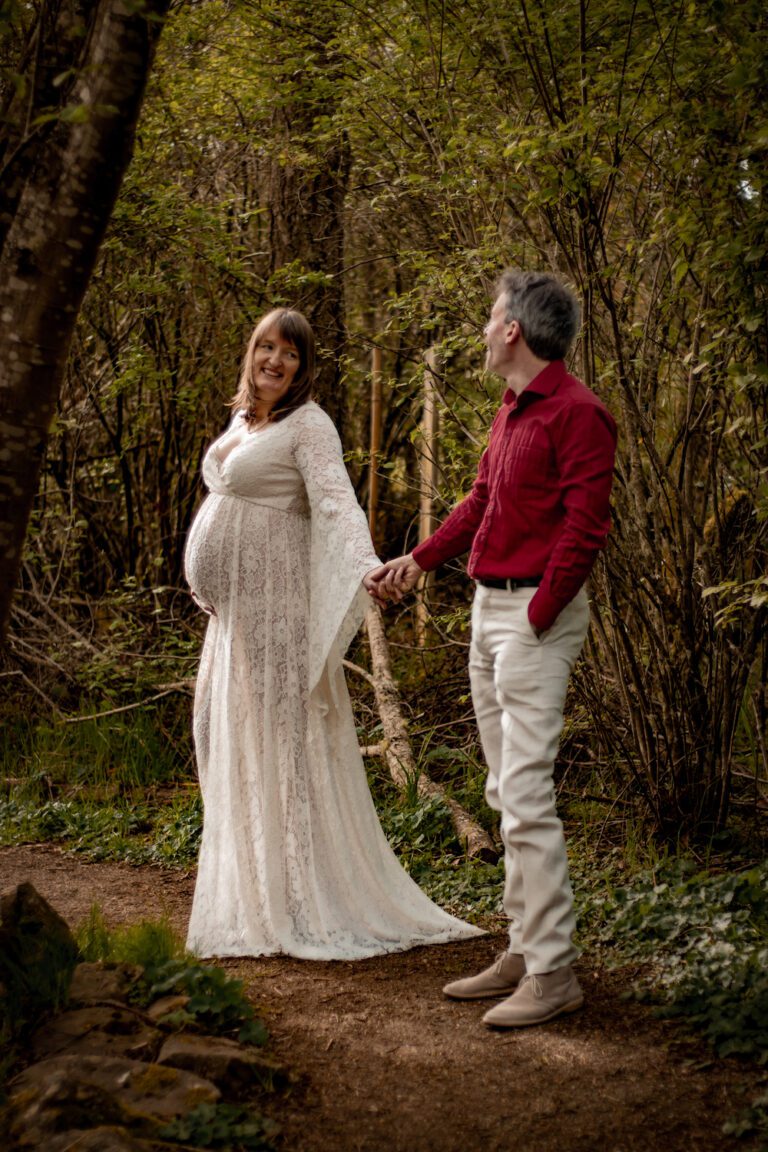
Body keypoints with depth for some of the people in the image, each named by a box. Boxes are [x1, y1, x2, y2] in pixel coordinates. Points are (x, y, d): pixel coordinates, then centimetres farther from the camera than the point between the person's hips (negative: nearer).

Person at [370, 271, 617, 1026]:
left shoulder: (576, 413, -13)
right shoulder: (511, 410, 16)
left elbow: (584, 529, -18)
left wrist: (536, 618, -19)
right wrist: (420, 561, 21)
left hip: (536, 615, -10)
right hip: (488, 606, 10)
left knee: (526, 792, -11)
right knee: (505, 792, 12)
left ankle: (553, 972, -6)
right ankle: (523, 951, 20)